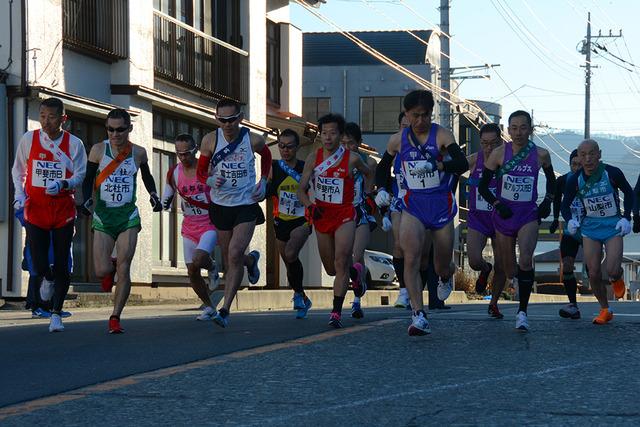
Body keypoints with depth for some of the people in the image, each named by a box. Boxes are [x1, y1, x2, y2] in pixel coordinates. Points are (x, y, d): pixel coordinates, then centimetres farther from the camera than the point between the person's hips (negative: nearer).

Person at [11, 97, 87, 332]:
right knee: (40, 266, -6)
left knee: (61, 266, 0)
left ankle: (56, 314, 15)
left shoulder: (74, 143, -4)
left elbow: (80, 174, -2)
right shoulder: (29, 139, -1)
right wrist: (19, 194, -4)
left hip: (63, 211, 0)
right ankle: (48, 280, 32)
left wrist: (63, 184, -22)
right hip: (35, 210, 0)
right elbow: (18, 169, 11)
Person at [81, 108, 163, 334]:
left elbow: (146, 177, 20)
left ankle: (115, 318, -1)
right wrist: (87, 201, -16)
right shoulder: (98, 150, -3)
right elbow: (88, 180, 1)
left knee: (124, 268, -10)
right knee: (102, 271, -7)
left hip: (128, 215, 0)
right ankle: (111, 268, 32)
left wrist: (153, 196, 4)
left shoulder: (138, 152, 2)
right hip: (102, 215, 0)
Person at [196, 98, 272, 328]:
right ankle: (251, 260, 52)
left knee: (235, 255, -17)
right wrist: (210, 181, -19)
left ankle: (225, 309, -15)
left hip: (246, 204, -3)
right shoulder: (210, 140, -8)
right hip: (220, 205, 3)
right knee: (229, 258, 14)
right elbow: (201, 171, 3)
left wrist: (263, 182, 3)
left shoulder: (253, 140, -9)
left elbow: (266, 156, 15)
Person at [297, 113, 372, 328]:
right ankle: (355, 273, 47)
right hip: (322, 215, 4)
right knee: (331, 269, 13)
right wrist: (310, 206, -18)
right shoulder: (314, 158, -1)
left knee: (341, 262, -18)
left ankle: (336, 312, -16)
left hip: (344, 215, -4)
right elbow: (301, 190, 0)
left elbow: (369, 174, 15)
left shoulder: (352, 159, -8)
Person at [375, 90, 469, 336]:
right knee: (411, 258, -22)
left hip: (441, 205, -1)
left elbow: (462, 163, -24)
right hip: (413, 206, 1)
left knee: (443, 266, 12)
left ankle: (446, 278, 52)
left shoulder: (441, 136, -9)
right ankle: (419, 315, -26)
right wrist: (381, 189, 3)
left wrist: (435, 164, -39)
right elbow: (383, 167, 20)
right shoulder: (398, 140, 3)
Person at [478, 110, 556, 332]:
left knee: (526, 259, -25)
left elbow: (551, 179, 18)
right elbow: (482, 186, 0)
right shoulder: (499, 153, -6)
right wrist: (497, 204, -13)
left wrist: (548, 201, 5)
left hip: (528, 215, -1)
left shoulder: (541, 155, -3)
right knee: (508, 270, 10)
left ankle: (522, 311, -19)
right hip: (504, 215, 1)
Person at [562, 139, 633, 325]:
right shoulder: (575, 180, -9)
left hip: (613, 226, -2)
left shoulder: (612, 173, -14)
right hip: (590, 227, 2)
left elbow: (628, 193, 4)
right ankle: (605, 310, 18)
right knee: (594, 274, -3)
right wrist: (570, 220, -17)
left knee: (612, 271, -16)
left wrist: (626, 218, -6)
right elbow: (565, 205, 4)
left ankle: (617, 279, 23)